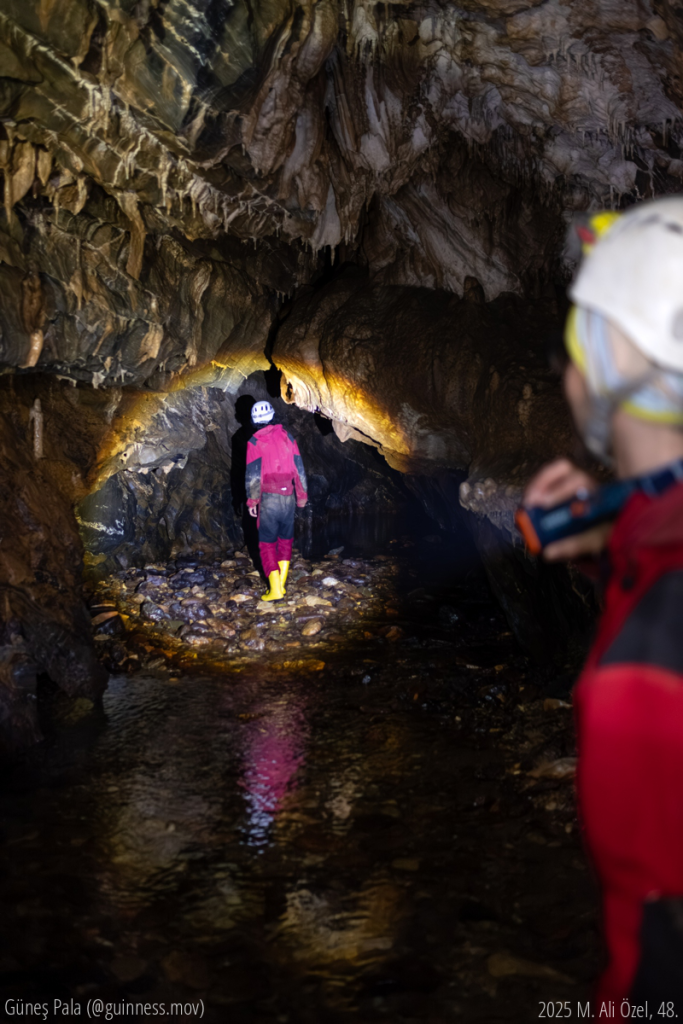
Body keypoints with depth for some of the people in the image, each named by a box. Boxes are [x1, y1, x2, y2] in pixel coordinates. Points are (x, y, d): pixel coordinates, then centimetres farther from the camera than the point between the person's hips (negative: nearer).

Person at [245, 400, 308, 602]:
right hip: (288, 497, 3)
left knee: (267, 543, 2)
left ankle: (275, 590, -6)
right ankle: (281, 584, 18)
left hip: (268, 497, -3)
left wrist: (252, 500, -1)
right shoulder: (287, 437, 6)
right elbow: (299, 468, 7)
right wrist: (302, 495, 15)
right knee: (286, 540, 18)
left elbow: (253, 474, -8)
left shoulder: (255, 442, -4)